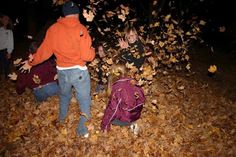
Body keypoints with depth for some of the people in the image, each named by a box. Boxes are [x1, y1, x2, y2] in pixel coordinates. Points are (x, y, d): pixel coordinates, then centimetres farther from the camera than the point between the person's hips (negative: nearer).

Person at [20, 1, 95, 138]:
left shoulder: (53, 29, -3)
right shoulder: (81, 29, -13)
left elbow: (44, 51, 5)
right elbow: (87, 56, -19)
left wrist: (31, 63, 20)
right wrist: (92, 50, 4)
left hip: (62, 71, 5)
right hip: (79, 71, -4)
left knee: (64, 95, 30)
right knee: (84, 100, 13)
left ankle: (62, 117, 54)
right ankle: (82, 129, 23)